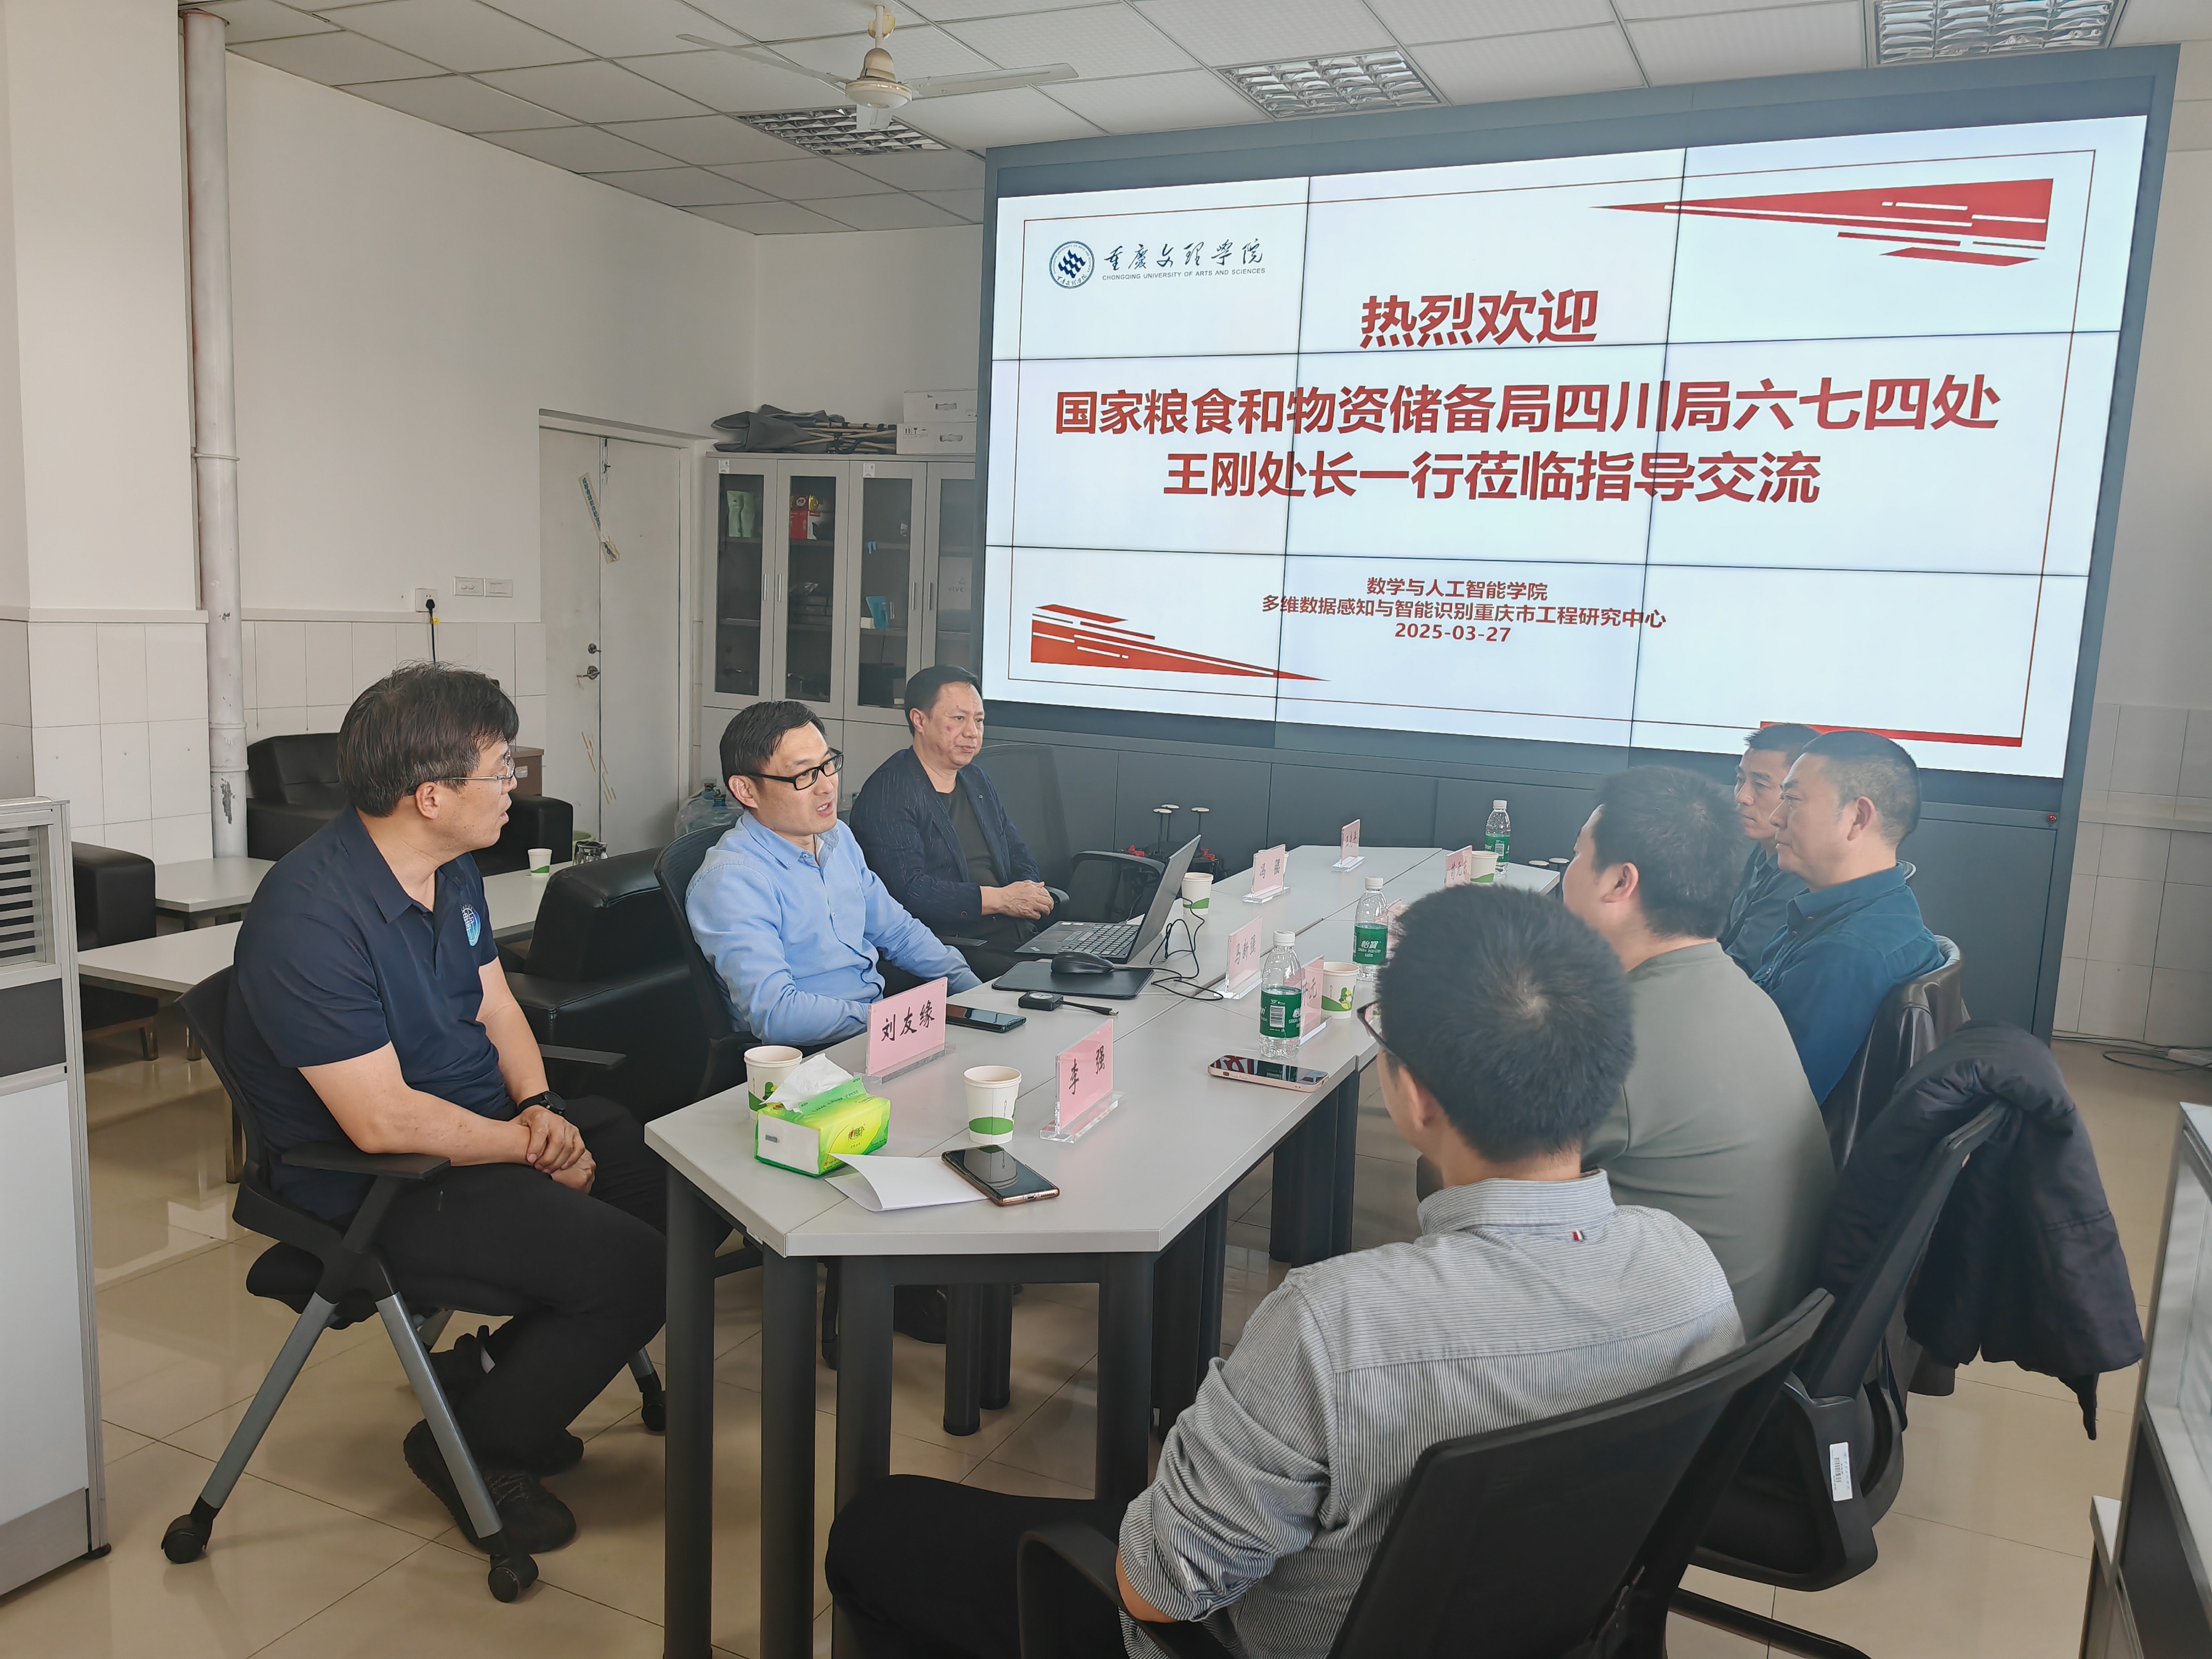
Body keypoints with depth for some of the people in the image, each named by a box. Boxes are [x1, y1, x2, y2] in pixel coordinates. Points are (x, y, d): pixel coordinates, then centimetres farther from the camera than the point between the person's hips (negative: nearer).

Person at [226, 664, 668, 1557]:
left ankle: (495, 1367, 17)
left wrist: (537, 1105, -7)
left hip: (493, 1121, 9)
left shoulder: (451, 868, 3)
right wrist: (533, 1151, -18)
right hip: (381, 1183, -9)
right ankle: (472, 1445, 6)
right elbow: (383, 1122, -29)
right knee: (633, 1272, -22)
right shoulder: (310, 919, -27)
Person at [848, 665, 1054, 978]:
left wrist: (1031, 893, 4)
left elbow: (1017, 853, 29)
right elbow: (908, 889, -18)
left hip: (1021, 936, 8)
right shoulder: (887, 793, -7)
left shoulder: (978, 780, 21)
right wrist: (1000, 899, -13)